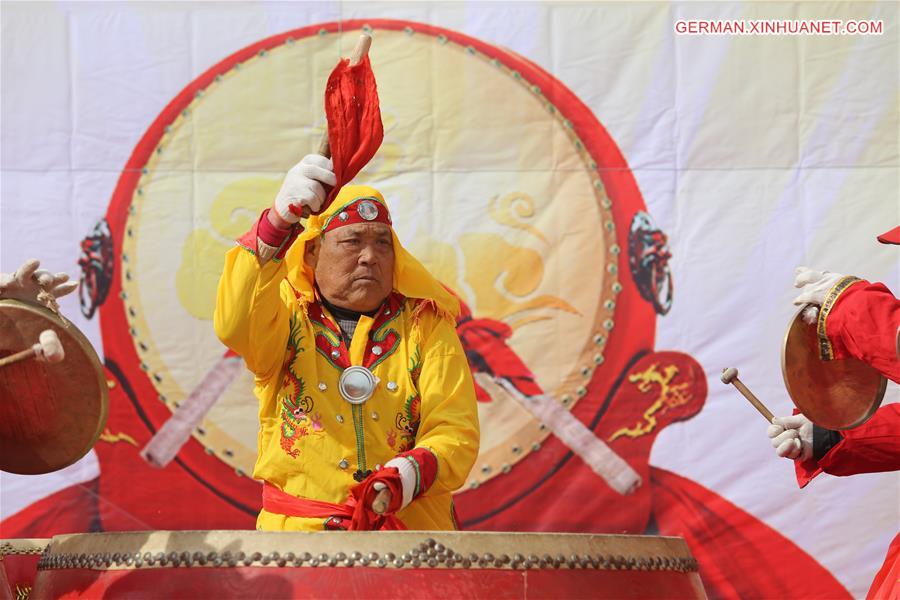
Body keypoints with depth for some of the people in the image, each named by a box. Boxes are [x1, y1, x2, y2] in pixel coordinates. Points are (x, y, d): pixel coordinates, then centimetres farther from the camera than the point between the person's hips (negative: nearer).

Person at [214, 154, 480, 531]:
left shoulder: (426, 326, 10)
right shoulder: (289, 318, 7)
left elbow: (456, 430, 1)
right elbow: (236, 327, -18)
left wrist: (415, 471, -23)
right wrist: (278, 219, -30)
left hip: (412, 523, 1)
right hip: (298, 527, -1)